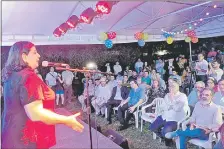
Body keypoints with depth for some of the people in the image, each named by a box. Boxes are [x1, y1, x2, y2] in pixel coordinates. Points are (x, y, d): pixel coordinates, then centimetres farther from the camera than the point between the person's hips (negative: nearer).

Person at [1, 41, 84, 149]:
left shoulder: (11, 76, 8)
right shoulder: (28, 77, -22)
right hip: (26, 140, -9)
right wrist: (66, 120, -22)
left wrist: (49, 95, 7)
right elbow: (36, 114, -30)